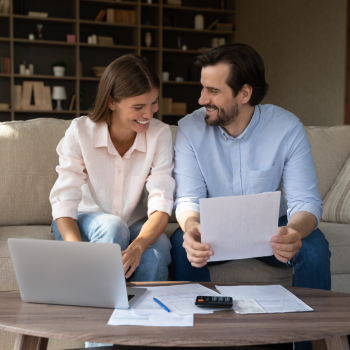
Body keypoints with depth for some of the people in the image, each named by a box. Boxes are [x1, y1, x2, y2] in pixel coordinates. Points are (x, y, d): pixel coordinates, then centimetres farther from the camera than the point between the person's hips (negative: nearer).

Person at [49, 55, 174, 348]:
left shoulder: (160, 134, -13)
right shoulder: (80, 132, -17)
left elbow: (161, 202, -21)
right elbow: (64, 202, -23)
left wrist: (137, 247, -42)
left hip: (134, 228, 1)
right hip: (84, 225, -1)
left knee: (158, 247, -32)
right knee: (111, 225, -35)